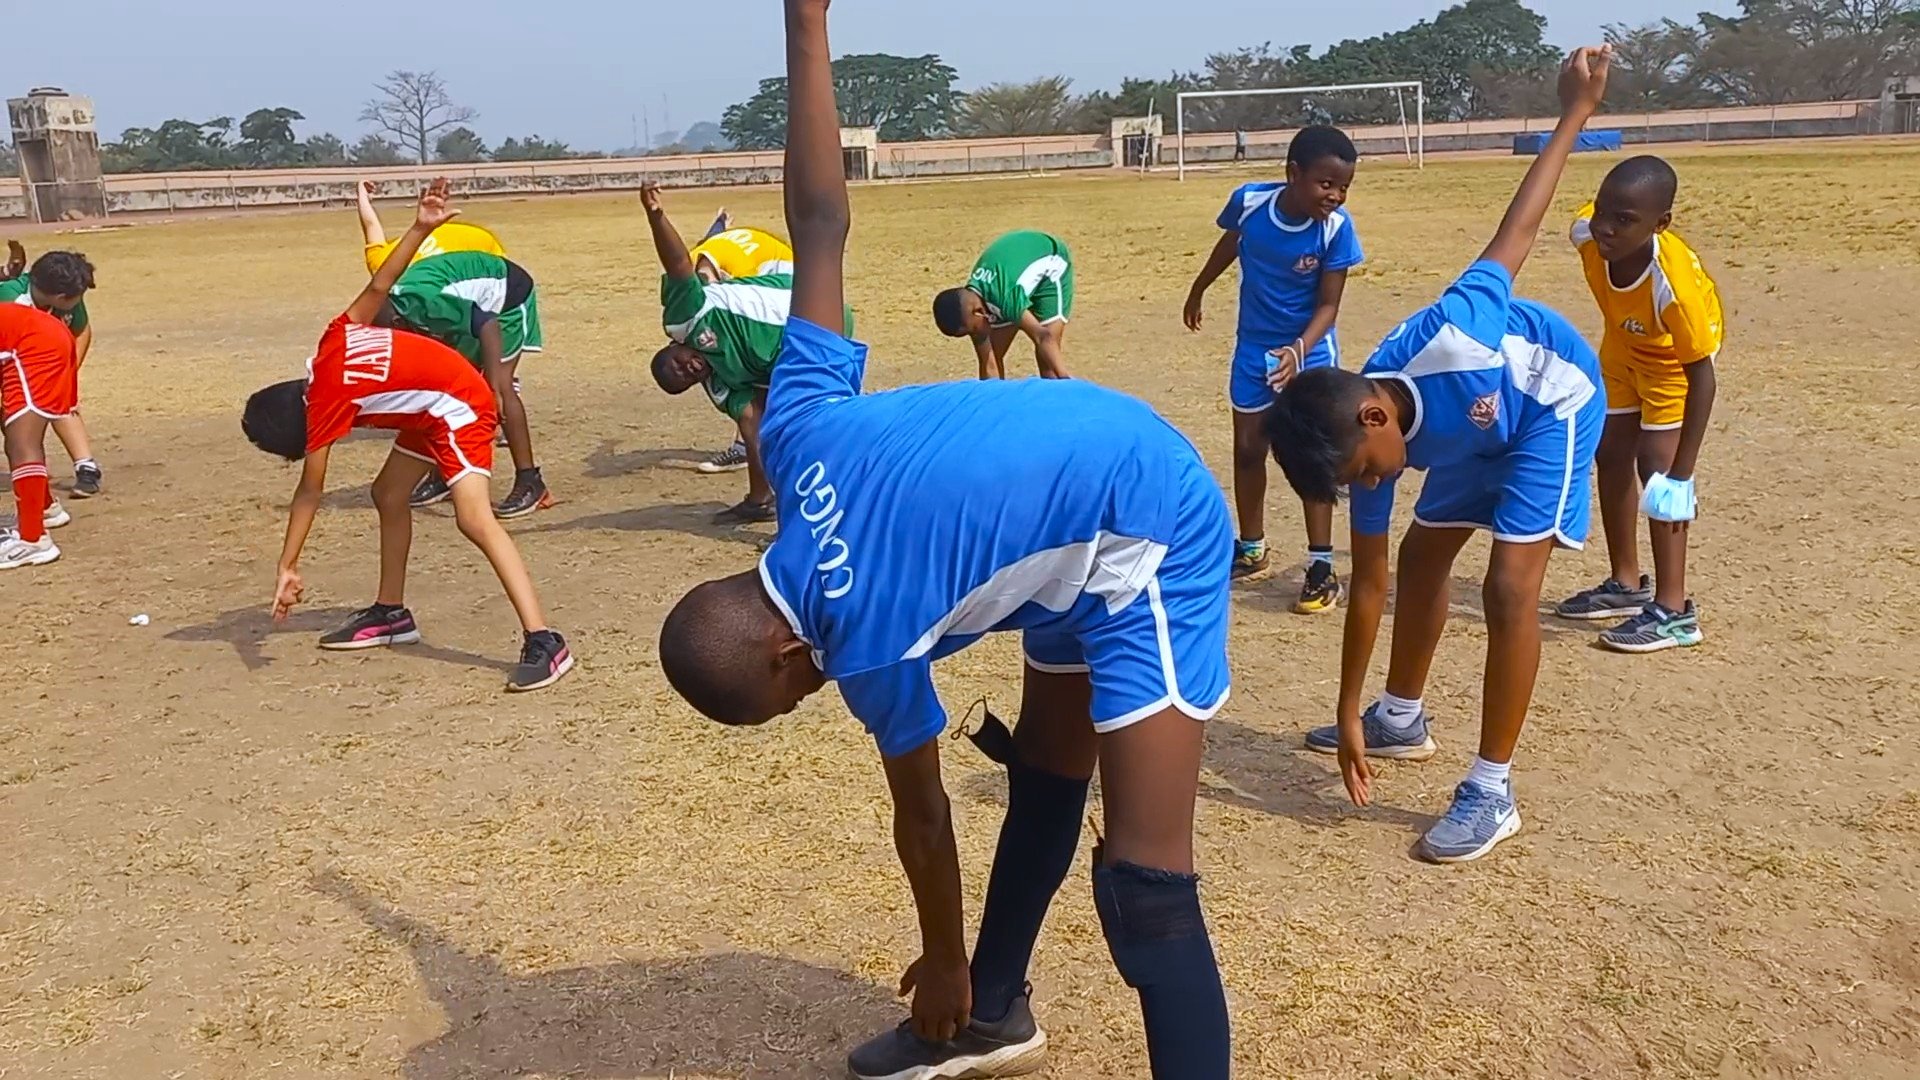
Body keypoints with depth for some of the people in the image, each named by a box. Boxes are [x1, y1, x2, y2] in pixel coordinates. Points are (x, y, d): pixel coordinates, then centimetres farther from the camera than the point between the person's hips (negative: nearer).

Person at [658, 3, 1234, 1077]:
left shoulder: (868, 643, -21)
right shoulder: (795, 434, -8)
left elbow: (922, 816, -6)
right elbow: (821, 228, -8)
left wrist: (944, 964, 12)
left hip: (1149, 537, -10)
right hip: (1092, 524, 10)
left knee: (1143, 885, -13)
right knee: (1044, 778, 20)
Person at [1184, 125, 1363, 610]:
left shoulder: (1336, 226, -23)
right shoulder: (1249, 201, -18)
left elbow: (1328, 303, -17)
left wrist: (1299, 350, -33)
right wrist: (1198, 290, 19)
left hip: (1309, 350, -3)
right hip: (1253, 347, 3)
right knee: (1247, 449, 11)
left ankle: (1322, 566, 2)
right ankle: (1251, 551, 28)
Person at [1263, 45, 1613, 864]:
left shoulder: (1446, 345, -41)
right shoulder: (1369, 442, -20)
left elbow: (1515, 230, -25)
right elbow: (1367, 581, -11)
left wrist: (1575, 112, -15)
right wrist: (1348, 715, -7)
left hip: (1554, 401, -6)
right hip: (1482, 429, 6)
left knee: (1509, 585, -15)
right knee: (1423, 555, 13)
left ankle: (1492, 792, -9)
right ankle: (1401, 719, 33)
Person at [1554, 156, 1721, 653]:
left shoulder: (1674, 281, -44)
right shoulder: (1586, 233, -32)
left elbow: (1700, 376, -36)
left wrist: (1681, 473, -37)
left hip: (1675, 353, -6)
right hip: (1624, 342, 7)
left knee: (1656, 462, -14)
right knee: (1611, 455, 11)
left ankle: (1673, 609, -5)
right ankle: (1627, 584, 26)